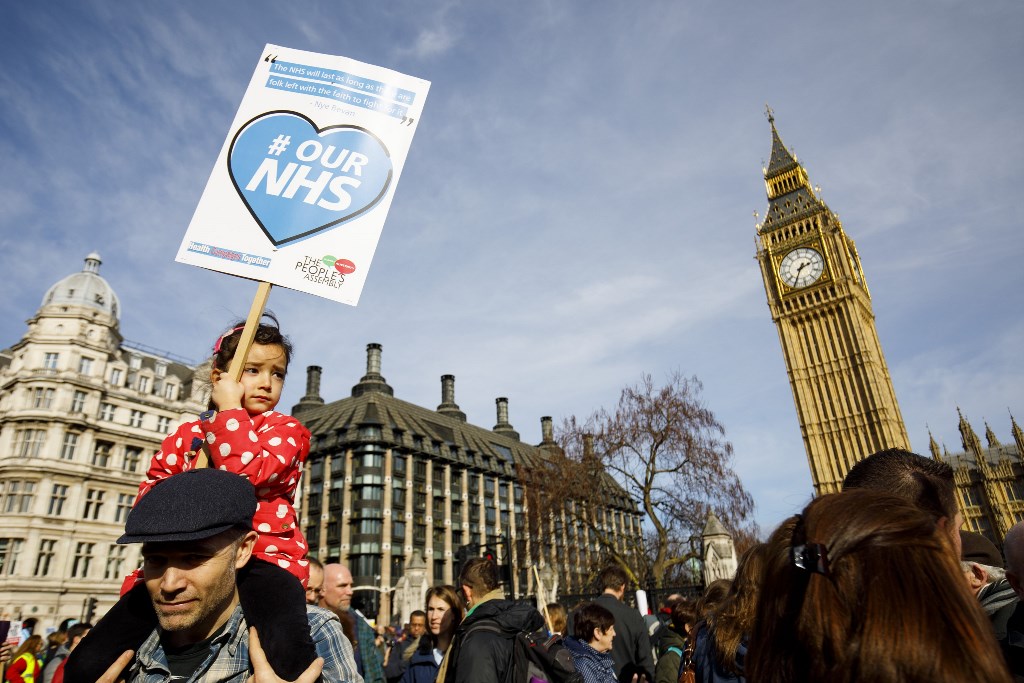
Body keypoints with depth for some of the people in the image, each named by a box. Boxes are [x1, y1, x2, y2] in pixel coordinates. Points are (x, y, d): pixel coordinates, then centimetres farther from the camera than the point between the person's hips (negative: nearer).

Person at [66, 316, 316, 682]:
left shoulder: (288, 431, 6)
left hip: (263, 555, -4)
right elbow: (148, 500, 15)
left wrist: (229, 409, -3)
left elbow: (246, 473, -13)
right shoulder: (186, 436, 19)